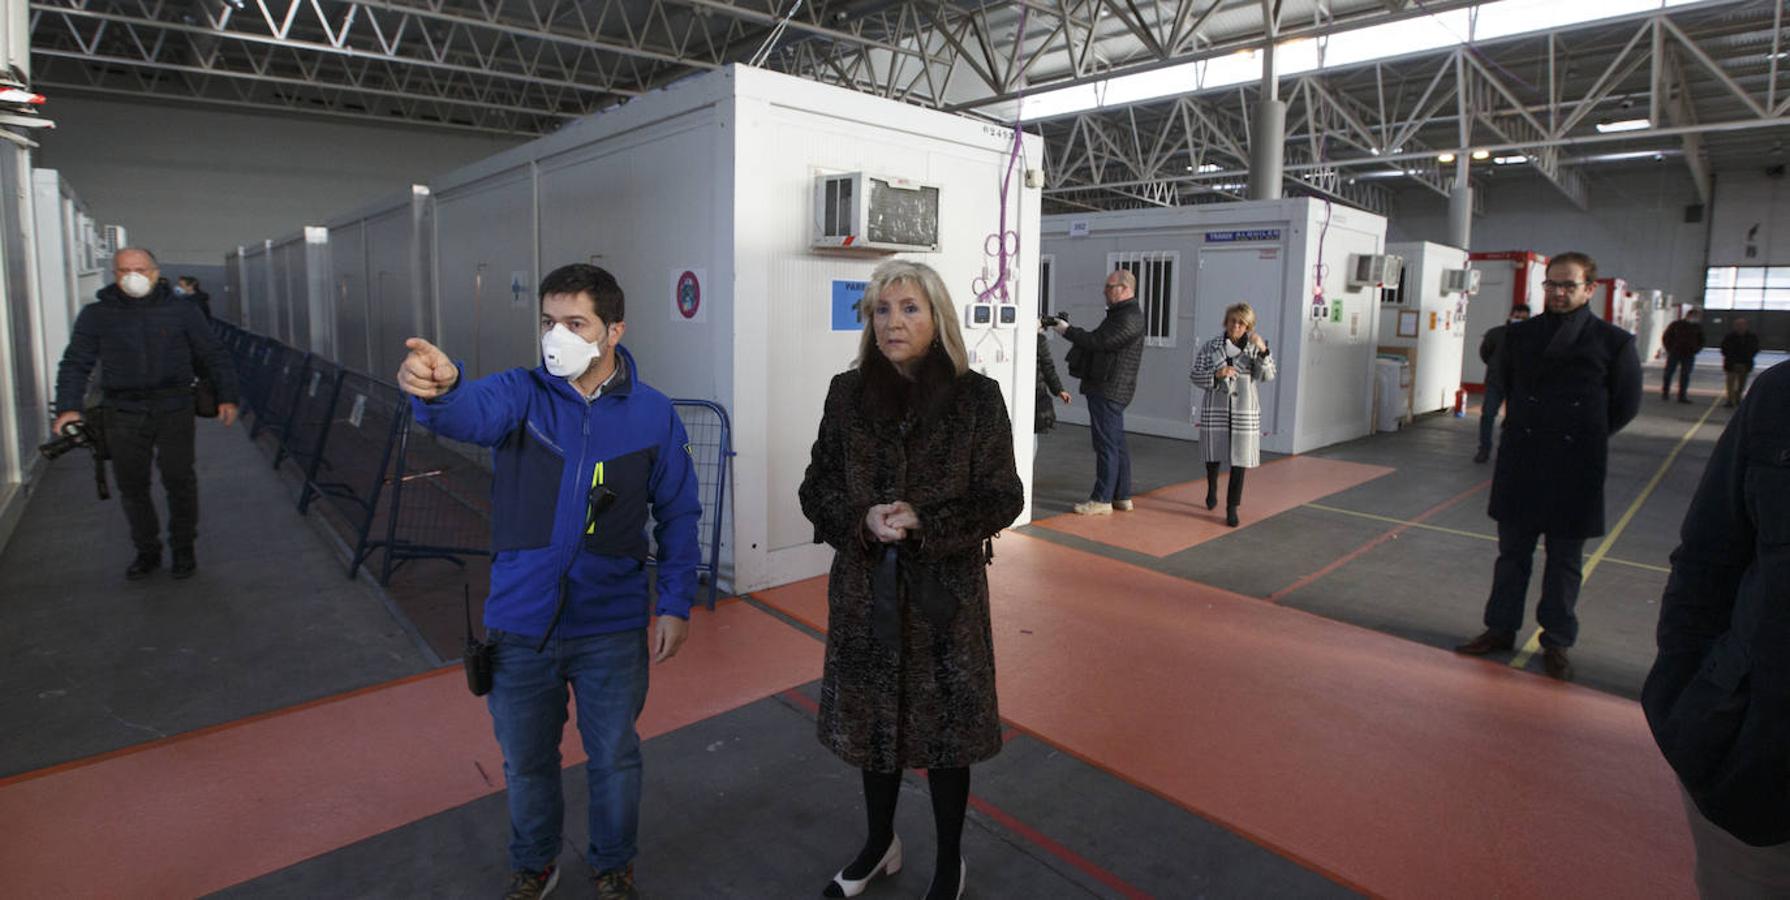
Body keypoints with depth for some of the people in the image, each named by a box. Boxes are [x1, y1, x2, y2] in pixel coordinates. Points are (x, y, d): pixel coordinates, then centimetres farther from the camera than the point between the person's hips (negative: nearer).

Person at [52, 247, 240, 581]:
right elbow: (75, 363, 9)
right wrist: (68, 406, -4)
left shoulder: (182, 311, 6)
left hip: (174, 410, -2)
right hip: (123, 413, 2)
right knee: (131, 486, 6)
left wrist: (226, 397, 1)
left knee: (179, 480, 0)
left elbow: (214, 355, 9)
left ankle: (184, 549, 14)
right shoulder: (96, 315, 9)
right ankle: (147, 551, 20)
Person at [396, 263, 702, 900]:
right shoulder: (522, 394, -7)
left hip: (611, 627, -1)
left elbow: (677, 516, -1)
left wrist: (676, 604, -5)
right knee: (525, 760, 20)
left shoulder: (653, 415, -6)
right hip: (520, 624, 1)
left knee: (614, 757, 17)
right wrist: (438, 389, -54)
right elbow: (472, 413, -31)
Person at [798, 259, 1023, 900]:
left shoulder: (976, 397, -8)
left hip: (946, 590, -2)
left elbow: (1003, 499, -6)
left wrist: (925, 521, -20)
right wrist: (862, 519, -17)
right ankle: (879, 843, 44)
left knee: (946, 724, 10)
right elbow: (816, 488, 3)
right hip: (865, 588, 3)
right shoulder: (847, 393, 0)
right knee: (871, 718, 17)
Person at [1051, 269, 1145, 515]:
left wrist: (1068, 330, -12)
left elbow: (1098, 342, -20)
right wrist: (1070, 329, 5)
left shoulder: (1130, 318, -15)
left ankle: (1102, 500, -2)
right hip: (1110, 390, 11)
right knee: (1117, 443, 14)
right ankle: (1122, 496, 21)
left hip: (1108, 390, -11)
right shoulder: (1120, 314, 19)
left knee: (1107, 444, -7)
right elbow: (1097, 341, 17)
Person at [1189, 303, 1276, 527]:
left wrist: (1263, 351, -22)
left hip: (1244, 410, 0)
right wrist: (1216, 375, -16)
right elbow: (1195, 375, 0)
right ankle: (1212, 490, 43)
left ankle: (1232, 507, 5)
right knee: (1213, 454, 14)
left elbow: (1268, 376, -8)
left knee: (1240, 459, -3)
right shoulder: (1210, 347, 0)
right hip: (1215, 409, 1)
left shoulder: (1253, 348, 1)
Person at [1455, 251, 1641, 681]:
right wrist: (1525, 426, 13)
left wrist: (1586, 436, 5)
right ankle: (1501, 629, 22)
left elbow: (1626, 404, 5)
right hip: (1521, 463, 2)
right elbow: (1499, 383, 17)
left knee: (1565, 559, 8)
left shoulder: (1614, 341, -2)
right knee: (1512, 551, 10)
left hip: (1575, 467, -2)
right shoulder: (1519, 334, 4)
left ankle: (1556, 642, 20)